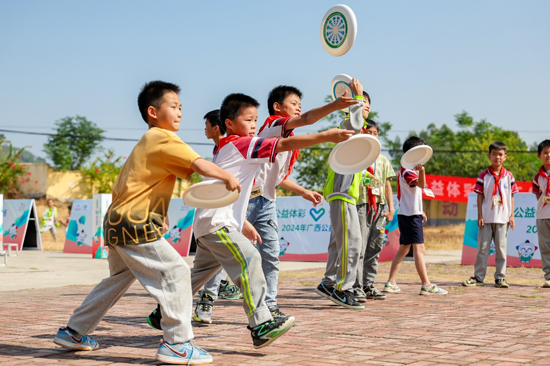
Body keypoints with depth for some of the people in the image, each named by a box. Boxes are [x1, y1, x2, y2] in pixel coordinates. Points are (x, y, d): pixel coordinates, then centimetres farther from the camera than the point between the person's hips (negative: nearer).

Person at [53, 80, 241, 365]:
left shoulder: (147, 142, 21)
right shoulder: (164, 139, -10)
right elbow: (199, 164, -20)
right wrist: (228, 177, -7)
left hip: (117, 223, 10)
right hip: (135, 224, -10)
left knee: (119, 278, 24)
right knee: (175, 273, -9)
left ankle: (74, 332, 33)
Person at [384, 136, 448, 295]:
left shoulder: (409, 169, 19)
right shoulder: (407, 170, -14)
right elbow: (420, 184, -33)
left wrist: (419, 211, 29)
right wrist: (421, 170, -52)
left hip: (409, 214, 10)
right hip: (411, 215, -10)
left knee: (403, 249, 12)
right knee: (419, 249, -10)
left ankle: (390, 283, 13)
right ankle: (427, 285, -11)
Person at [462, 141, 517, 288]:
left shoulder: (509, 176, 5)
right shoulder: (484, 175, 1)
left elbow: (511, 196, 7)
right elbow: (480, 196, 0)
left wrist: (511, 216, 2)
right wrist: (479, 216, -5)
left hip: (502, 218, 1)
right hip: (486, 218, -1)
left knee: (501, 248, 4)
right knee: (482, 248, 2)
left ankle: (500, 277, 11)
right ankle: (478, 277, 9)